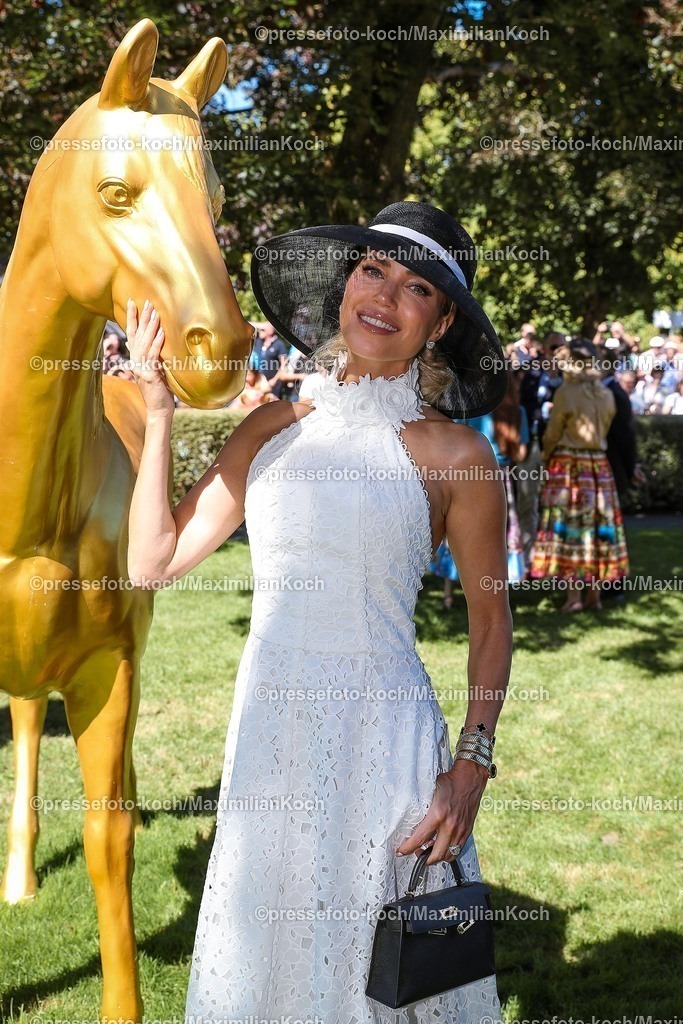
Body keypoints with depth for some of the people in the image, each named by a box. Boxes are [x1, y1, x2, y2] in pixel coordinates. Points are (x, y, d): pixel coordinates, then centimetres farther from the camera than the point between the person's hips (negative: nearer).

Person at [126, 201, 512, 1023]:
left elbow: (490, 624, 1)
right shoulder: (273, 429, 6)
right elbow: (153, 561, 3)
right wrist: (158, 410, 1)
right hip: (267, 736, 4)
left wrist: (472, 764, -9)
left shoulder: (453, 455, -5)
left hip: (383, 742, -4)